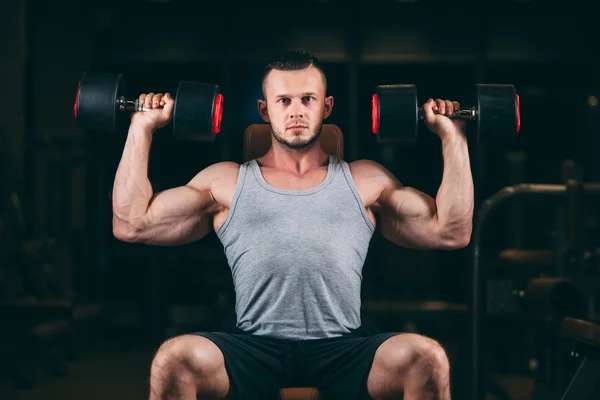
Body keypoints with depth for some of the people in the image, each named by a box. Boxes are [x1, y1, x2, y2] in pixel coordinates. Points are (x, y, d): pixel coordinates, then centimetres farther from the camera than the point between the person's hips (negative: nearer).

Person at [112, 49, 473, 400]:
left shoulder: (367, 181, 20)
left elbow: (451, 232, 12)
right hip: (254, 347, 0)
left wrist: (451, 135, 13)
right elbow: (132, 224, 13)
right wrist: (142, 128, 16)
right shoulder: (226, 182, 20)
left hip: (343, 347, 0)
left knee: (426, 358, -31)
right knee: (175, 359, -32)